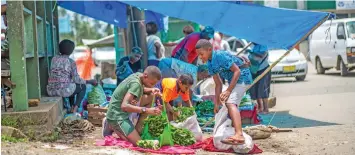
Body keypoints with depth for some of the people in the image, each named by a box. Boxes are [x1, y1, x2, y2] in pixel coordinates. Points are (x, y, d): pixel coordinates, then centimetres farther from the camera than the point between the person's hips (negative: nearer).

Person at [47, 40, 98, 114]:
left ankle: (72, 107, 32)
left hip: (51, 91, 6)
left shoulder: (54, 58, 10)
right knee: (83, 86, 22)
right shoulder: (71, 62, -4)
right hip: (63, 90, -6)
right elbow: (76, 80, -5)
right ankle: (75, 108, 8)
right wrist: (90, 81, 10)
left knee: (71, 86, 36)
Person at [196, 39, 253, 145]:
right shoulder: (210, 64, 5)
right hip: (233, 80, 10)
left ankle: (239, 135, -46)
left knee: (230, 103, -28)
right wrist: (217, 103, 7)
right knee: (229, 104, 25)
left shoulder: (220, 56, -22)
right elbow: (218, 84, 9)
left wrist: (228, 90, -24)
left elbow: (237, 71, -23)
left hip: (242, 77, -10)